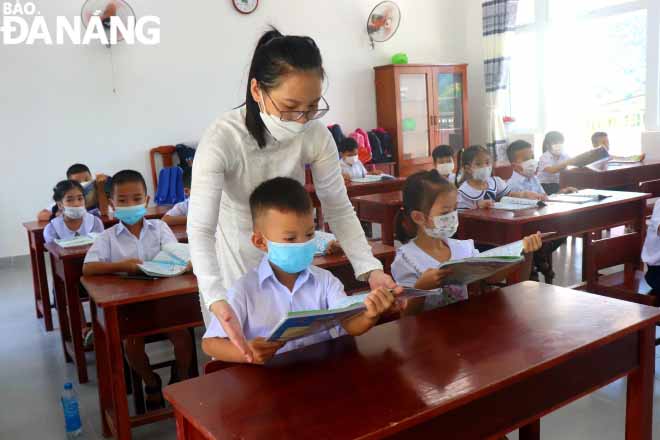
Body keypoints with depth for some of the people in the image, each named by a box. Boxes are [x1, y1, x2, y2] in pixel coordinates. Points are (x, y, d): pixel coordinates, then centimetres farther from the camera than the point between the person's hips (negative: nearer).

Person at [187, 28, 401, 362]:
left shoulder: (316, 135, -18)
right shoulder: (221, 139, -29)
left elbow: (339, 208, -14)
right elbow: (201, 228, -35)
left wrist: (369, 268, -29)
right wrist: (216, 299, -50)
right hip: (233, 260, -3)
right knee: (239, 354, 11)